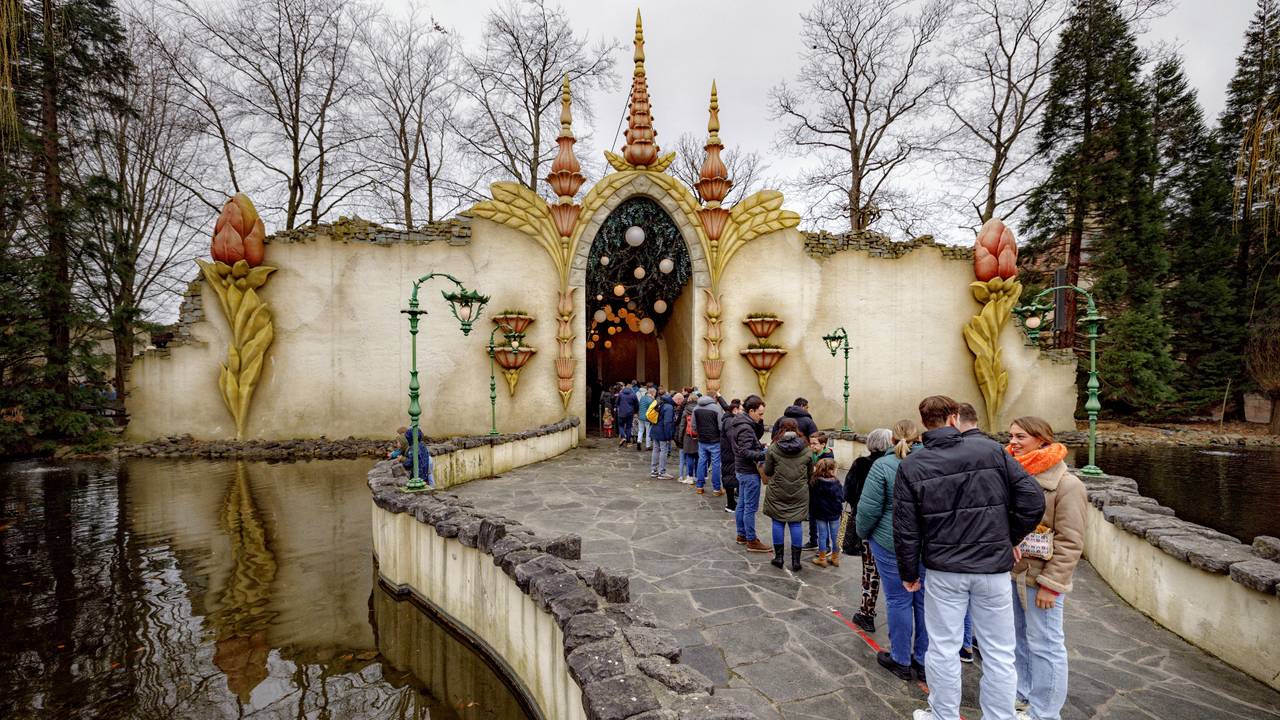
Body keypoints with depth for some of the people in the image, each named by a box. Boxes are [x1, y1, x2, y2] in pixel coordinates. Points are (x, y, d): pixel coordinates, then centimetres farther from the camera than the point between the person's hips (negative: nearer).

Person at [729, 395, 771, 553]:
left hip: (742, 470, 10)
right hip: (750, 472, -10)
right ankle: (751, 541, 6)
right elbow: (745, 452, -25)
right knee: (750, 507, -2)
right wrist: (763, 454, -29)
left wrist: (760, 423, 0)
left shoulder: (739, 423, 9)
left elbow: (758, 435, 16)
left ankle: (742, 535, 28)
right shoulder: (745, 428, -20)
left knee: (741, 504, 17)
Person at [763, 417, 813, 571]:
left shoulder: (773, 449, -8)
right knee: (796, 524, 8)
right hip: (799, 494, 1)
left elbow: (767, 471, -1)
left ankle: (778, 557, 18)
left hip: (777, 493, -1)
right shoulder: (806, 450, -1)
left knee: (778, 523, 10)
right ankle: (795, 561, 14)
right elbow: (810, 472, 8)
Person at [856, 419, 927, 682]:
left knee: (899, 600, 9)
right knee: (925, 601, 15)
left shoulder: (883, 466, -13)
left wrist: (862, 532, 4)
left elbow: (869, 508, -13)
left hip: (892, 544, -4)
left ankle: (901, 661, 23)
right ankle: (923, 661, 29)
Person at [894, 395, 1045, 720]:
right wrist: (1010, 539, 8)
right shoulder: (991, 450, -5)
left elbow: (905, 529, -4)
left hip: (944, 571, 0)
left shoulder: (911, 466, -6)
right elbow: (1033, 499, -6)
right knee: (999, 653, 15)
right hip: (993, 569, 1)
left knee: (943, 649, 14)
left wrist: (909, 573, 8)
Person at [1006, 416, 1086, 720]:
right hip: (1009, 573, 6)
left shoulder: (1067, 484, -14)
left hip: (1039, 578, -6)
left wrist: (1050, 584, -16)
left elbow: (1070, 543, -14)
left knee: (1043, 646, 7)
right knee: (1017, 639, 19)